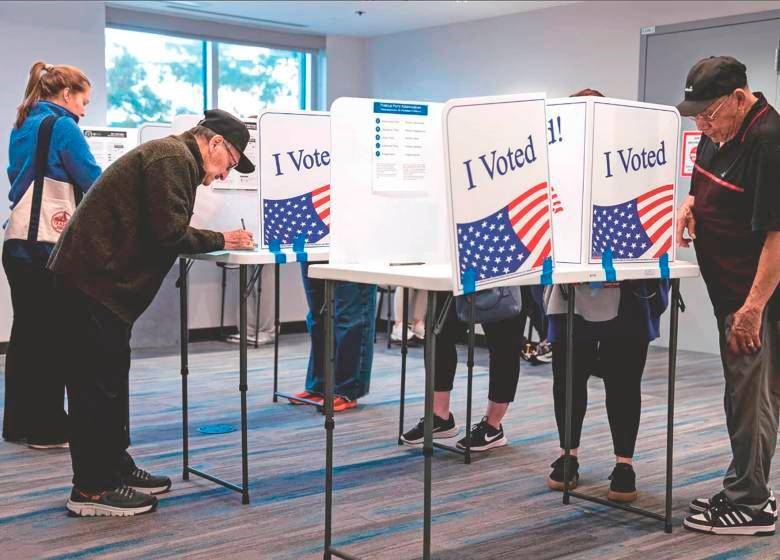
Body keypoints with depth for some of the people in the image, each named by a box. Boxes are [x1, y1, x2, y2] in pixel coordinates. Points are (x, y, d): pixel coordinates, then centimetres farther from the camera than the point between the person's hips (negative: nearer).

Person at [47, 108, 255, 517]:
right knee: (96, 381, -4)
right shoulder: (173, 158, -13)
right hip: (92, 280, -11)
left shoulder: (173, 157, 19)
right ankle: (91, 488, 4)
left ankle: (114, 467, 28)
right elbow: (170, 232, -21)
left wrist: (217, 240, 7)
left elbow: (163, 232, 17)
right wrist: (221, 241, -7)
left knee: (109, 376, 17)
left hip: (99, 278, 11)